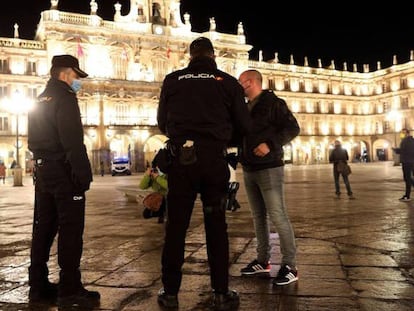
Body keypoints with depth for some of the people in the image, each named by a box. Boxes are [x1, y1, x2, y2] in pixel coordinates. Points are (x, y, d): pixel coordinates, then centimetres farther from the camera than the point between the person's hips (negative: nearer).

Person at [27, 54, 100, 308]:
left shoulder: (39, 101, 20)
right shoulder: (65, 97, -10)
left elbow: (33, 140, 22)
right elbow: (73, 140, -20)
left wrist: (41, 162, 21)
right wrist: (83, 172, -20)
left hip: (42, 170, 10)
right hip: (63, 171, -9)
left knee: (44, 228, 12)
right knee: (70, 229, -6)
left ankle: (39, 286, 18)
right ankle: (70, 290, -3)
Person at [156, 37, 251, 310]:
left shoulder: (172, 80, 5)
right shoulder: (228, 82, 3)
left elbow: (162, 122, 11)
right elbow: (244, 125, 4)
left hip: (181, 158, 1)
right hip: (214, 159, 0)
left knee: (176, 225, 8)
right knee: (216, 225, 8)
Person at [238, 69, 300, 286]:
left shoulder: (273, 103, -5)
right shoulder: (245, 108, 17)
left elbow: (293, 128, -13)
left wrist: (270, 144, -23)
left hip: (269, 168, -8)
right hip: (249, 170, 8)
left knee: (278, 216, -9)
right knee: (259, 217, 11)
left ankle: (289, 266, -3)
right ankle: (263, 260, 20)